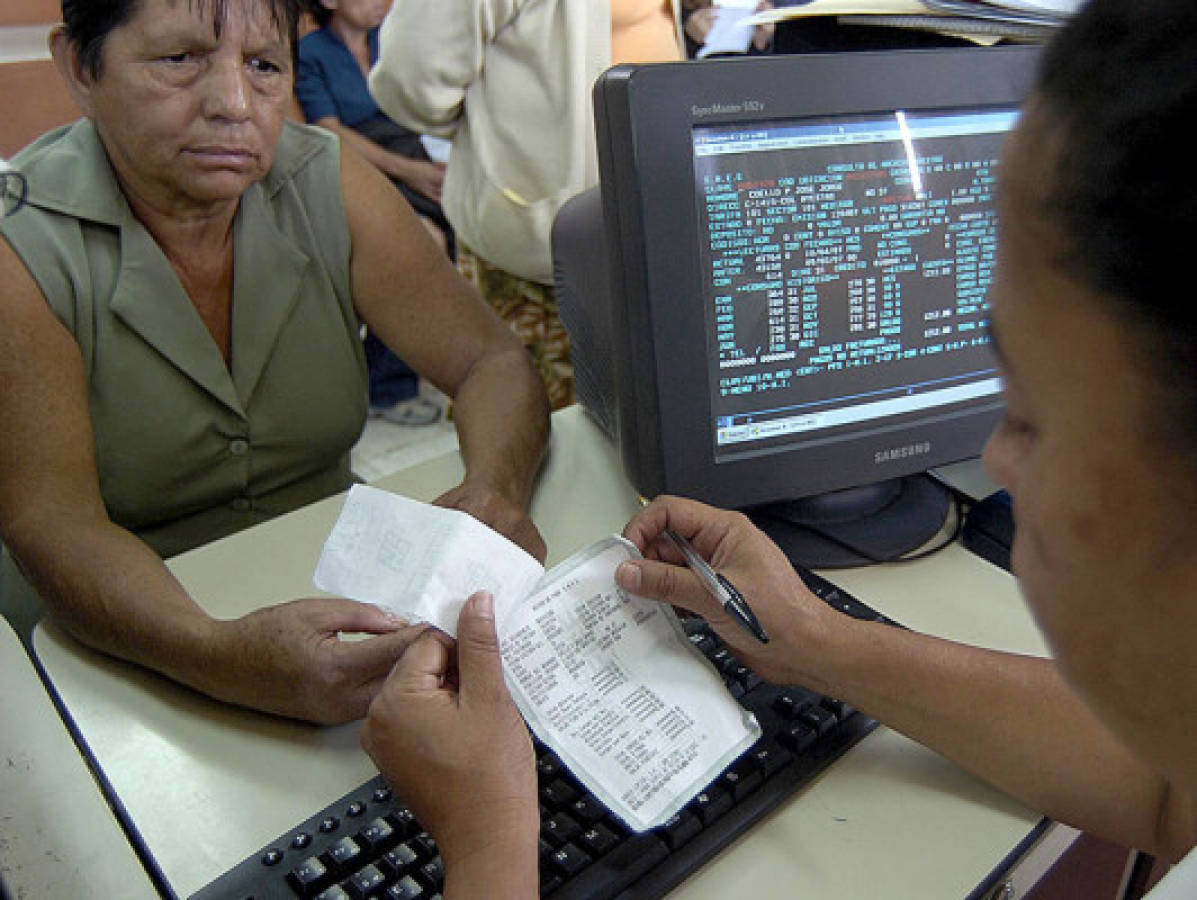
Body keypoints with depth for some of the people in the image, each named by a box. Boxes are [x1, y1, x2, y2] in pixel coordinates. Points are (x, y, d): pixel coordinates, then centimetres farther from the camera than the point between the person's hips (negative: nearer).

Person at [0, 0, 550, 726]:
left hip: (335, 595, 5)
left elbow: (495, 362, -7)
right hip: (113, 649, -4)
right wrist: (220, 656, -42)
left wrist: (495, 492, -29)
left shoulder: (329, 187, -4)